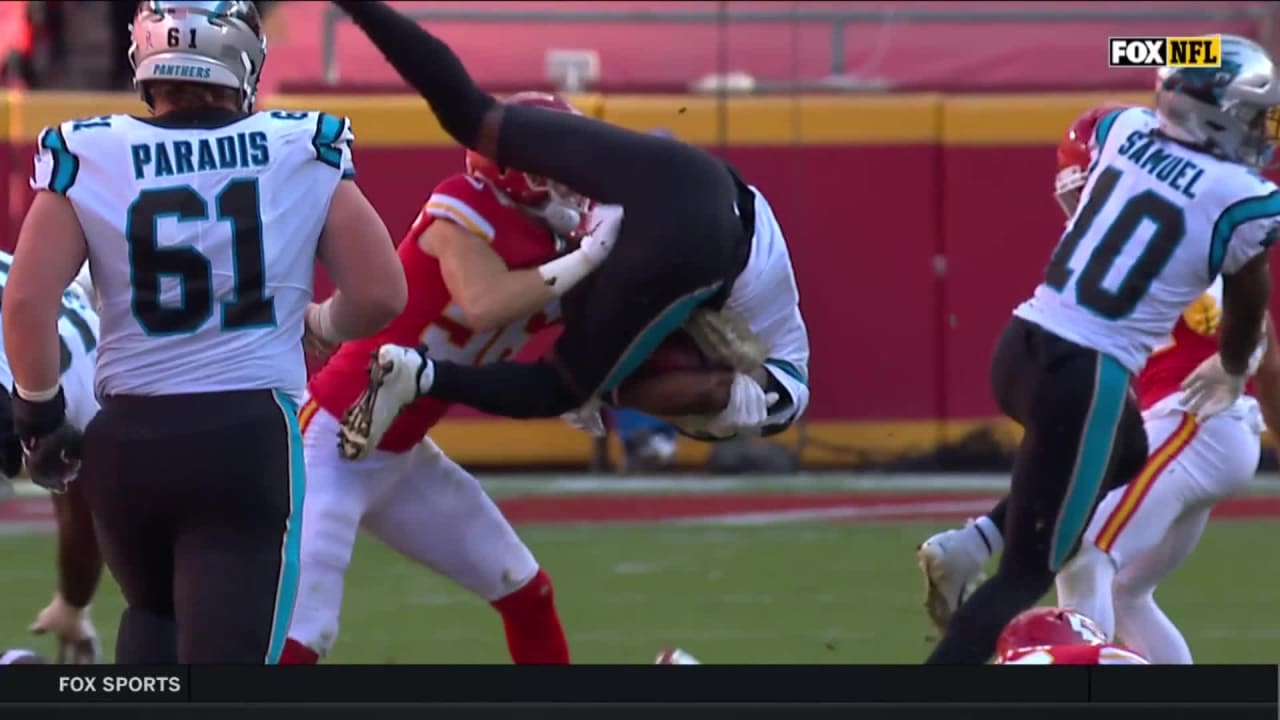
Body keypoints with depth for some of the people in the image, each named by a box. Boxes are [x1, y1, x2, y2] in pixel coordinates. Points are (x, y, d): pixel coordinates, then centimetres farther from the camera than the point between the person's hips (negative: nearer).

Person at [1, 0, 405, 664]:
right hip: (251, 439, -2)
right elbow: (379, 295, -1)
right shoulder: (304, 151, -2)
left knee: (155, 614, 30)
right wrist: (316, 323, 21)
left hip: (129, 437, 2)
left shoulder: (85, 157, -3)